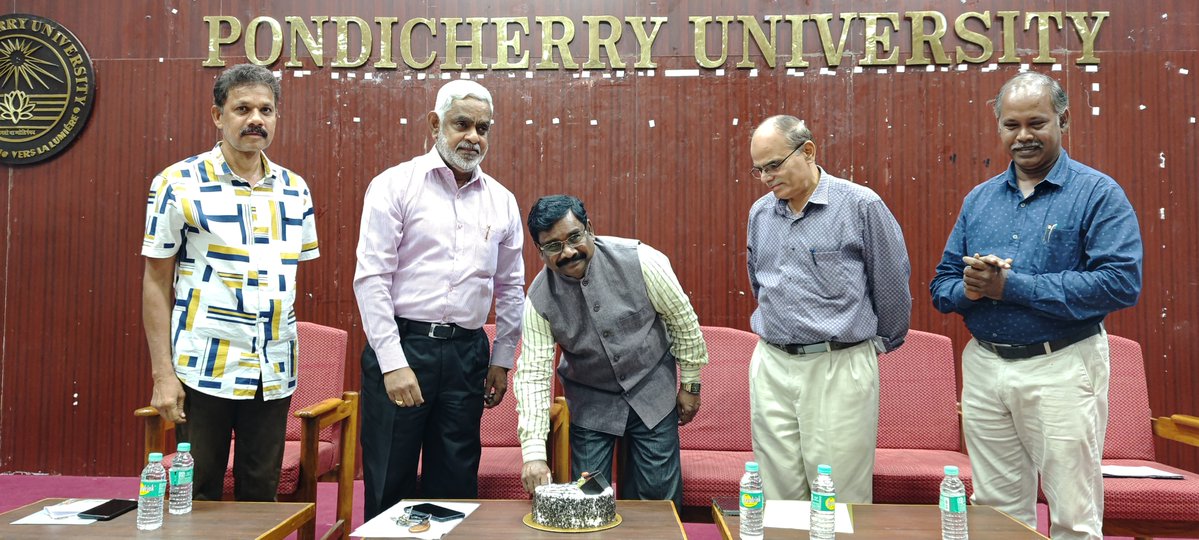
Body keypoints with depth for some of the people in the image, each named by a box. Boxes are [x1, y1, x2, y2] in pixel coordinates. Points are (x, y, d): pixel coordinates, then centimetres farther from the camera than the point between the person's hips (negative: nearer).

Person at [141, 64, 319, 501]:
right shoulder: (178, 183, -3)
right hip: (204, 371, -3)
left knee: (261, 494, 13)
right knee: (198, 497, 8)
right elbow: (156, 281, -2)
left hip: (275, 375, 3)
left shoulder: (294, 189, 7)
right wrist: (162, 373, -7)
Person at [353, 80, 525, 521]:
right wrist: (393, 363, -13)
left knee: (456, 481, 11)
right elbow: (371, 277, -8)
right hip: (400, 346, -3)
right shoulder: (396, 185, -2)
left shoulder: (502, 201, 10)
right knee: (389, 482, 4)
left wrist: (502, 360, 13)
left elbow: (511, 287, 16)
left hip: (466, 352, 4)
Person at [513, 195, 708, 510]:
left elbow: (683, 320, -8)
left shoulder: (640, 260, -21)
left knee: (659, 494, 3)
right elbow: (533, 374, -17)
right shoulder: (539, 299, -16)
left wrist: (690, 384, -1)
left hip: (653, 393, -1)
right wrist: (534, 452, -25)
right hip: (591, 403, 1)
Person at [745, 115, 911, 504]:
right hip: (771, 368, 5)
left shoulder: (861, 205, -7)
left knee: (840, 501, 2)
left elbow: (892, 284, 1)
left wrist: (885, 342, 11)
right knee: (778, 495, 10)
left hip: (839, 369, -5)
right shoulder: (760, 214, 10)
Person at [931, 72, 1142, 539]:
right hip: (984, 367, 5)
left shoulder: (1098, 193, -4)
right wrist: (969, 290, -13)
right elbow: (941, 287, 11)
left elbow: (1121, 283, -17)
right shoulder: (979, 199, 11)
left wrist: (1012, 285, -19)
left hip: (1061, 369, -4)